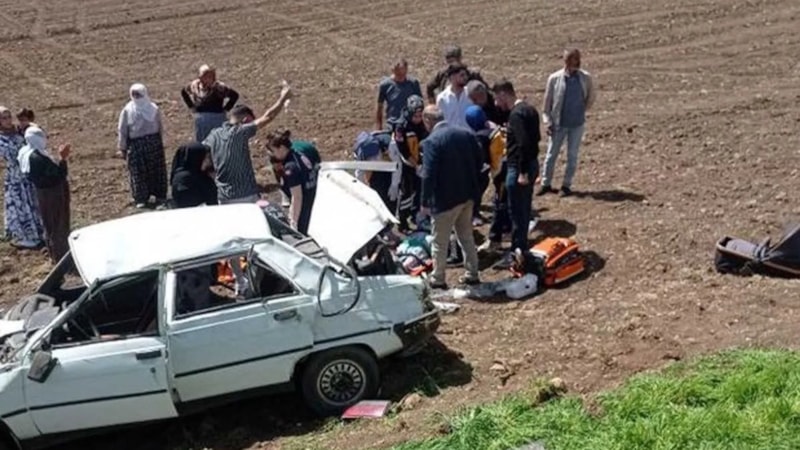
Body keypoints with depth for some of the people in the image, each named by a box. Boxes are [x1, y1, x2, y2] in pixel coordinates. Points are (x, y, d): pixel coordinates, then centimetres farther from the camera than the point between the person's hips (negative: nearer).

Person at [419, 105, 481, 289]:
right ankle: (472, 274, 28)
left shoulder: (431, 141, -17)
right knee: (466, 236, 21)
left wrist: (425, 202, -12)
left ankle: (437, 279, 18)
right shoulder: (466, 134, 3)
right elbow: (478, 162, 9)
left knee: (440, 241, 8)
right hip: (467, 194, 7)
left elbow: (429, 175, -20)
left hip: (445, 198, -6)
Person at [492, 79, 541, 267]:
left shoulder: (516, 114, -19)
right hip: (531, 163, 10)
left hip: (519, 168, -10)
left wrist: (522, 172, -24)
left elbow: (523, 144, -25)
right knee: (524, 209, 17)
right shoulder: (529, 109, 11)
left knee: (517, 211, -2)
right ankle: (522, 247, 28)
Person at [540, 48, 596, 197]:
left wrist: (583, 110, 6)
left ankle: (566, 185, 15)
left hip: (577, 124, 1)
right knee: (551, 154, 6)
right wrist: (548, 122, -4)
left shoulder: (585, 78, -5)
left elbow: (591, 97, 11)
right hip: (558, 123, -1)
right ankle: (546, 184, 18)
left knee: (572, 155, 6)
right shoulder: (555, 78, -9)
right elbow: (547, 101, -2)